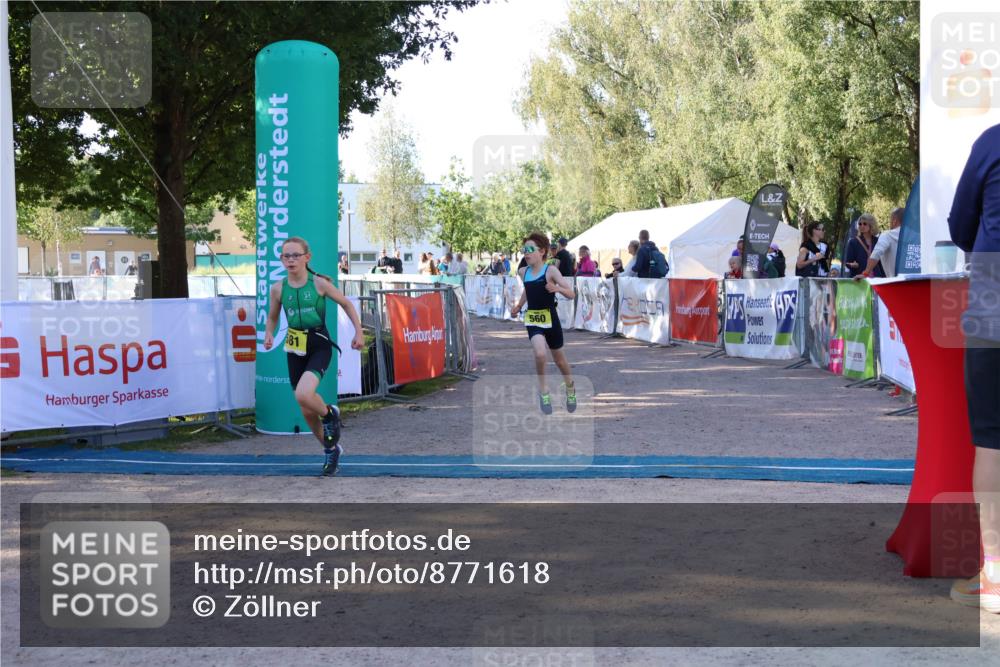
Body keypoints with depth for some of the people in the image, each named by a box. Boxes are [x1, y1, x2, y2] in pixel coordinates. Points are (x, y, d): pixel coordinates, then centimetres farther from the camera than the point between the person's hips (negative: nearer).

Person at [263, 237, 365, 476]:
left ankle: (330, 414, 5)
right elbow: (272, 317, 14)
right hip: (295, 349, 4)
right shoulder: (278, 288, -1)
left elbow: (346, 304, 4)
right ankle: (331, 449, 34)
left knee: (303, 394, -29)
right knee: (307, 411, 10)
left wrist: (359, 332, -1)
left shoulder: (319, 283, -9)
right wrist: (268, 335, -6)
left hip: (319, 346, -4)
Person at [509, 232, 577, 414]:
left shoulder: (550, 270, -14)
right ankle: (543, 391, -5)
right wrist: (518, 306, 19)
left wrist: (557, 288, -37)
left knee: (559, 360, 15)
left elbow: (571, 293, -19)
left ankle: (570, 389, 43)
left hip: (550, 319, -2)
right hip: (532, 319, 2)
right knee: (540, 353, -24)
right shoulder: (523, 272, 1)